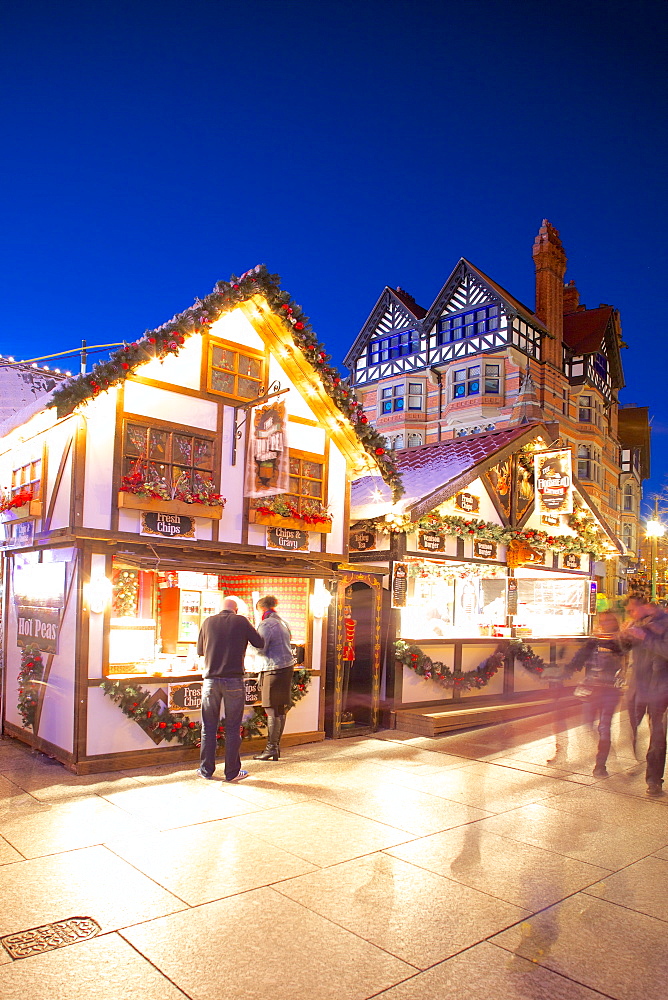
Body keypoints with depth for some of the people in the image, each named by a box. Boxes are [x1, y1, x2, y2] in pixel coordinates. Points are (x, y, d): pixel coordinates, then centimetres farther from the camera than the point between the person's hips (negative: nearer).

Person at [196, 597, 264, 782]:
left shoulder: (208, 622, 5)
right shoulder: (241, 621, -1)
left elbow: (200, 650, 15)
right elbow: (260, 643, 4)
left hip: (211, 680, 2)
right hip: (234, 680, -2)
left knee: (208, 727, 12)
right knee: (232, 728, 5)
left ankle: (206, 769, 19)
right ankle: (232, 772, 11)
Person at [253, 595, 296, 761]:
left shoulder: (266, 624, -12)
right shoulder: (283, 622, 16)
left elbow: (260, 648, -17)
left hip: (274, 669, -9)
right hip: (287, 666, 9)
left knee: (272, 709, -4)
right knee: (281, 709, 11)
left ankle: (271, 748, -1)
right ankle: (276, 746, 18)